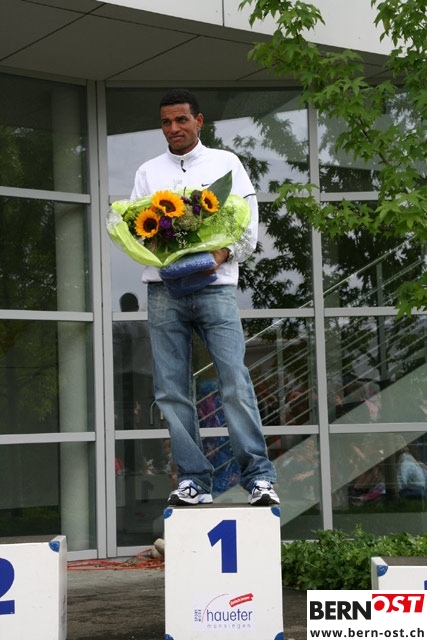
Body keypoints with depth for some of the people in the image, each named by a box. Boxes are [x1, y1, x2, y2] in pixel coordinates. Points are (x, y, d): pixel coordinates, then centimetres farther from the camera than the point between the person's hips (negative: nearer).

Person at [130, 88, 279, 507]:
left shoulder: (225, 163, 13)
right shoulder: (148, 172, 18)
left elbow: (249, 219, 5)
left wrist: (224, 253, -13)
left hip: (215, 285, -2)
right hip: (163, 289, 3)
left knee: (236, 384, -12)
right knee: (172, 390, -2)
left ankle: (258, 477, -11)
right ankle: (193, 481, 3)